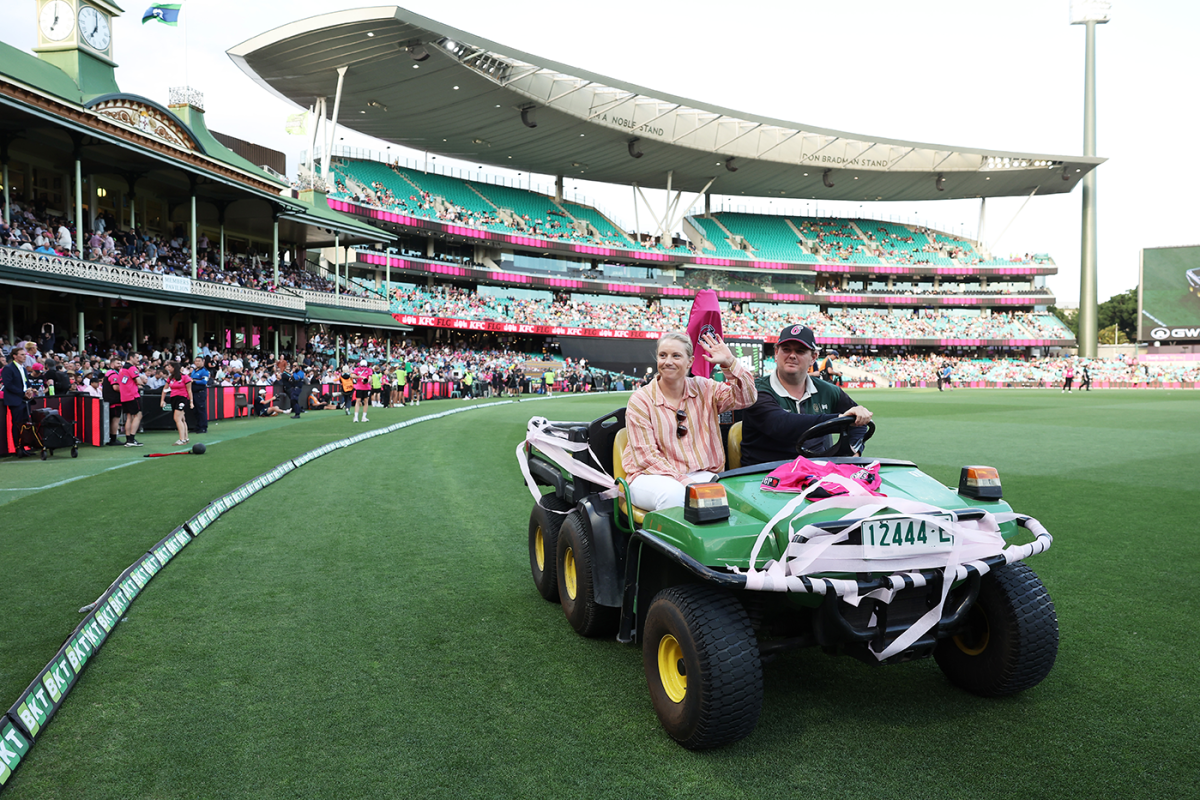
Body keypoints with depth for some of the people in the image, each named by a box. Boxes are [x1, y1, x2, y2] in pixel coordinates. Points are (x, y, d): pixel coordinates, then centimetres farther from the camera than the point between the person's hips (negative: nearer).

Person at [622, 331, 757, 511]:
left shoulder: (704, 389, 10)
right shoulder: (640, 400, -1)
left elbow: (746, 398, 1)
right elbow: (645, 454, -8)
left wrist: (729, 362, -12)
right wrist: (680, 479, -20)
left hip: (700, 474, 2)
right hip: (653, 475, -2)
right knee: (673, 493, -37)